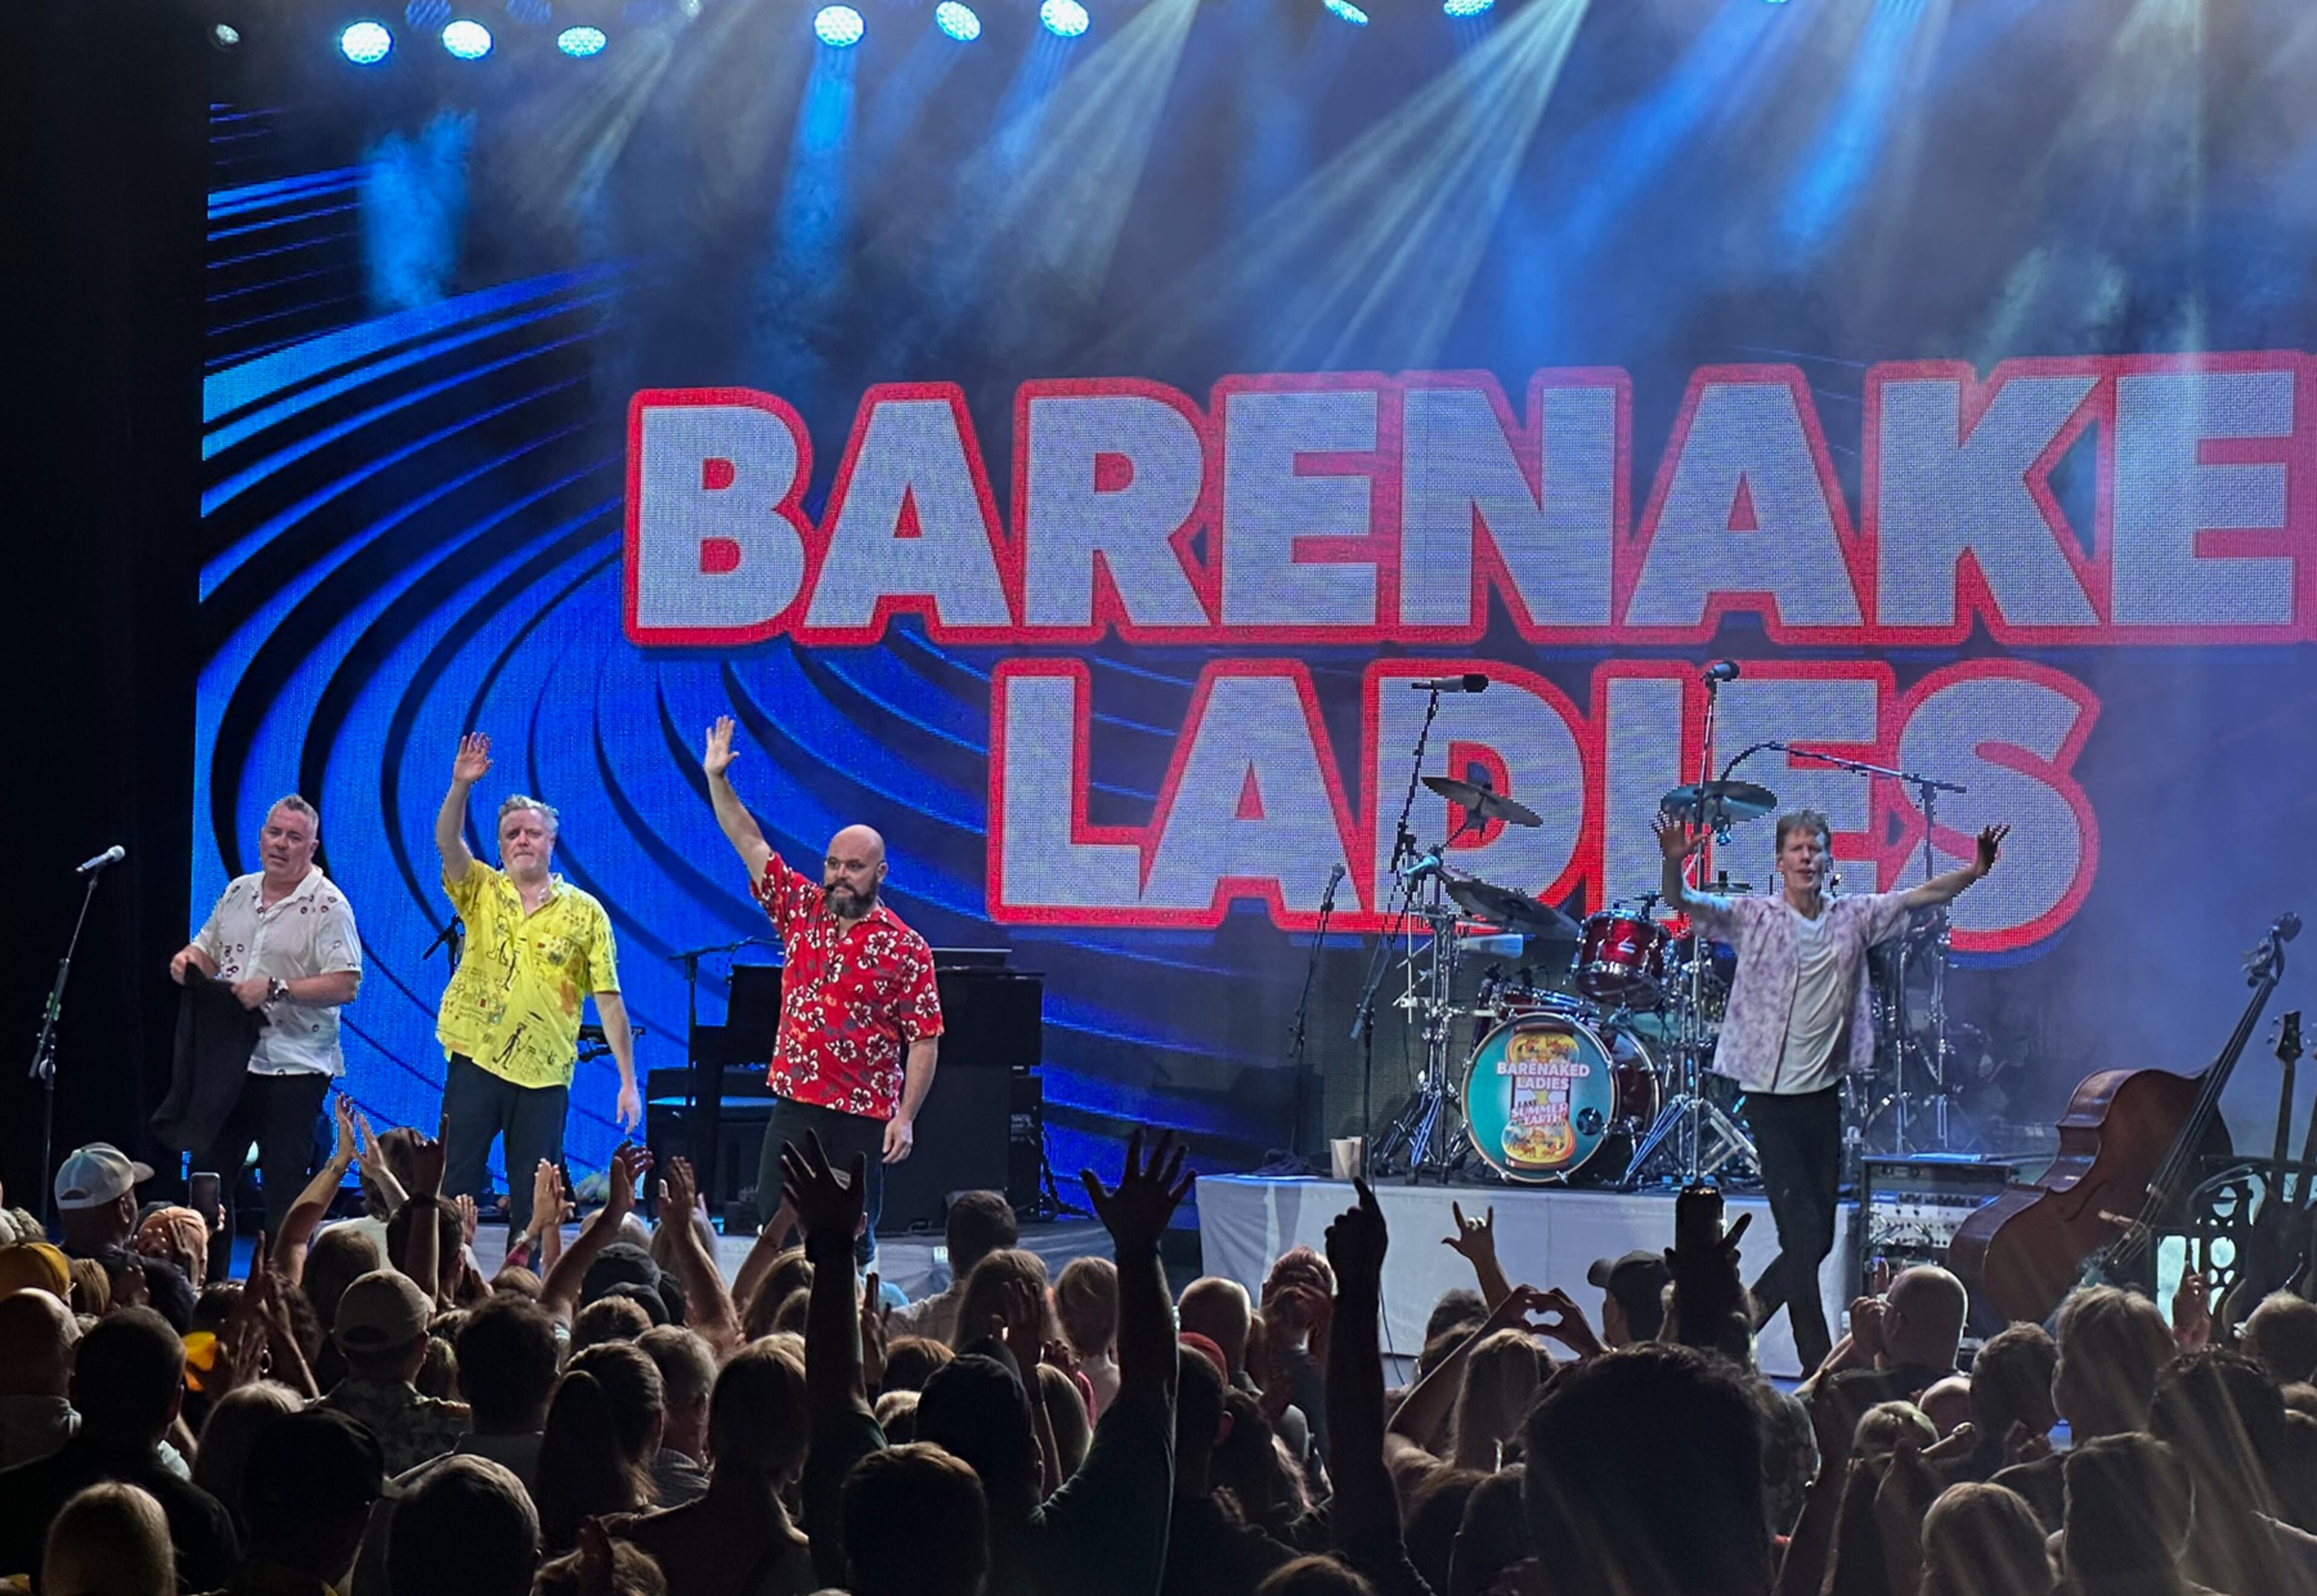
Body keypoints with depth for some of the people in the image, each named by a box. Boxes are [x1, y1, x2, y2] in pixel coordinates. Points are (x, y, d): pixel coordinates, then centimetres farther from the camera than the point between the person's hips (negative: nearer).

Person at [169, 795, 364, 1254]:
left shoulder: (328, 906, -9)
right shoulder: (238, 892, 11)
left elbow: (346, 986, -17)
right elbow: (207, 952, 21)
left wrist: (275, 990, -23)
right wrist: (187, 959, -3)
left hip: (294, 1066, -7)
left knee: (285, 1190, -2)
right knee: (208, 1172, 11)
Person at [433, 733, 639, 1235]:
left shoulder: (585, 912, 4)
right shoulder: (481, 892, 8)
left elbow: (609, 1000, 1)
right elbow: (447, 844, -12)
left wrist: (628, 1081, -4)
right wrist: (461, 786, -28)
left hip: (545, 1074, 0)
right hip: (475, 1062, 0)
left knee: (532, 1199, 3)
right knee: (455, 1186, -1)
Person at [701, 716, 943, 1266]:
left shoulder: (905, 949, -5)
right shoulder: (802, 910, 7)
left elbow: (924, 1041, -7)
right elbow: (751, 844, 7)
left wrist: (905, 1117, -14)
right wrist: (717, 779, -2)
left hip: (864, 1117, -4)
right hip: (795, 1103, 4)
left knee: (853, 1238, 1)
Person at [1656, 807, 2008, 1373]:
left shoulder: (1854, 918, 6)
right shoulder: (1753, 918, -6)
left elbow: (1922, 896, 7)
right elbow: (1682, 903, -16)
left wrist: (1976, 870, -9)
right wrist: (1674, 863, -37)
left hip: (1824, 1094, 5)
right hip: (1771, 1096, -5)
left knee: (1820, 1238, 9)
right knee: (1803, 1234, -9)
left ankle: (1744, 1318, 26)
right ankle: (1819, 1366, 2)